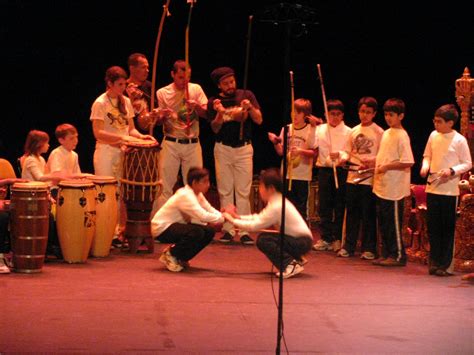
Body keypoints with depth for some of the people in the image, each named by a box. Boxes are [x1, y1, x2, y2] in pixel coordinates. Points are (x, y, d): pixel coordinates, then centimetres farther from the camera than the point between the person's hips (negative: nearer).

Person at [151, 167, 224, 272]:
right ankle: (171, 254, -6)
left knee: (209, 232, -1)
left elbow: (210, 210, 1)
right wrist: (223, 217, -29)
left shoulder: (198, 195, 3)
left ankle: (180, 258, 10)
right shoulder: (185, 196, -26)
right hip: (162, 228, -10)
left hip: (175, 225, 10)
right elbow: (203, 216, -37)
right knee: (197, 232, -30)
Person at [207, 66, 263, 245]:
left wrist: (250, 108, -22)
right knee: (225, 190, 2)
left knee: (243, 191, -3)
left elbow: (259, 120, -3)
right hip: (223, 148, 1)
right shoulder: (214, 102, 2)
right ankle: (228, 230, 6)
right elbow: (215, 129, -4)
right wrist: (220, 113, -22)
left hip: (244, 148, -1)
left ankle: (244, 231, -3)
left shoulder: (246, 95, 1)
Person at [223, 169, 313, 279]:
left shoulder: (277, 206, -21)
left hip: (303, 242, -10)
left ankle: (291, 264, -13)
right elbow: (258, 218, 9)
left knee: (263, 240, -18)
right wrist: (238, 216, 1)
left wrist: (232, 220, -12)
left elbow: (254, 226, -20)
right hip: (298, 239, 10)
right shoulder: (277, 201, 8)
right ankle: (296, 259, 19)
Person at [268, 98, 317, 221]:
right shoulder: (286, 129, 6)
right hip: (287, 174, 3)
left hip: (303, 175, -3)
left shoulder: (311, 130, -4)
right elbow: (281, 152, 8)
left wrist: (301, 151, -23)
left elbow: (314, 152, -7)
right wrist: (275, 143, -10)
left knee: (301, 206, 0)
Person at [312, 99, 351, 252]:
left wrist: (340, 155, -26)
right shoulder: (320, 129, 7)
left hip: (340, 170, -2)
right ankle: (326, 238, 13)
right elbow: (312, 146, -5)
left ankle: (337, 238, 9)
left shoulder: (348, 132, 1)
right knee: (324, 205, 5)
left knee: (339, 206, 1)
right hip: (324, 170, 2)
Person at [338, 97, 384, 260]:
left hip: (369, 178, -5)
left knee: (368, 214, 0)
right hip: (352, 176, 5)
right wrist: (342, 158, -4)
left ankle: (369, 248, 7)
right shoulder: (353, 131, 12)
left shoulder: (378, 132, -3)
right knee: (351, 213, 9)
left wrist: (372, 163, -22)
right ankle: (348, 246, 17)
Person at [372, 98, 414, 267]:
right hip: (382, 187, 9)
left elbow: (408, 162, -20)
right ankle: (386, 254, 20)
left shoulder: (402, 136, -13)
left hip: (394, 188, -9)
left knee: (394, 222, -2)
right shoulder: (386, 133, 13)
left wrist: (387, 166, -18)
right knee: (383, 222, 12)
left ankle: (398, 256, 6)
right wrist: (372, 163, 9)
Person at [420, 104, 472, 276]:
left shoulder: (459, 140, -9)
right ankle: (434, 261, 18)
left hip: (450, 190, -5)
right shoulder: (433, 136, 4)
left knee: (448, 228, 2)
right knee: (432, 226, 8)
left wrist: (452, 170, -19)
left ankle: (446, 265, 8)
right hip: (432, 188, 5)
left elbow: (468, 164, -4)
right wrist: (425, 166, -4)